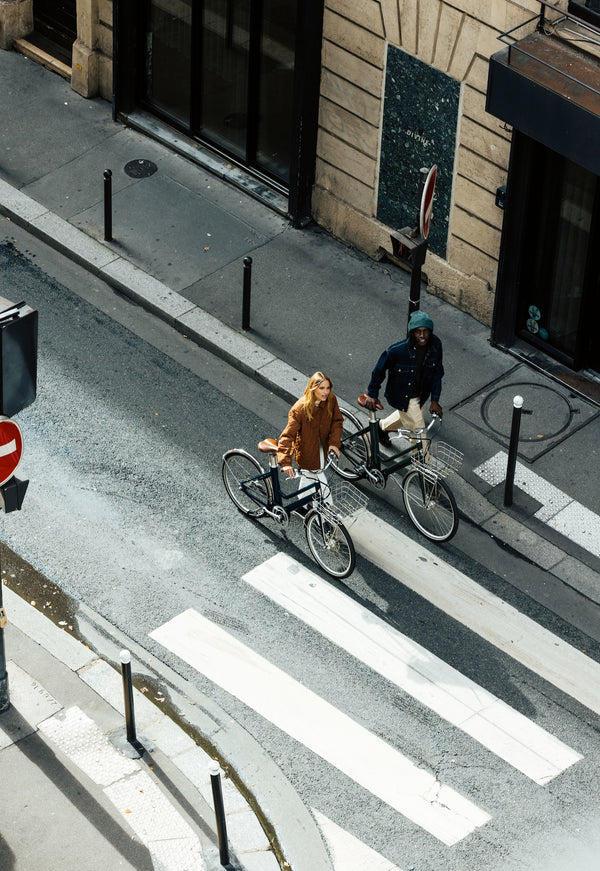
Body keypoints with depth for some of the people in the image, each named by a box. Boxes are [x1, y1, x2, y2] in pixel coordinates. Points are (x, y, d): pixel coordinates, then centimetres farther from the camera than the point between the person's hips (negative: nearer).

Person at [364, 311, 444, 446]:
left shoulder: (435, 345, -19)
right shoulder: (397, 351, -33)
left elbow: (437, 372, -6)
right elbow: (379, 370, -16)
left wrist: (435, 400, -8)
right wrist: (372, 395, -6)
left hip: (421, 394, 6)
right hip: (403, 398, -6)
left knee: (406, 417, 32)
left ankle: (382, 426, 62)